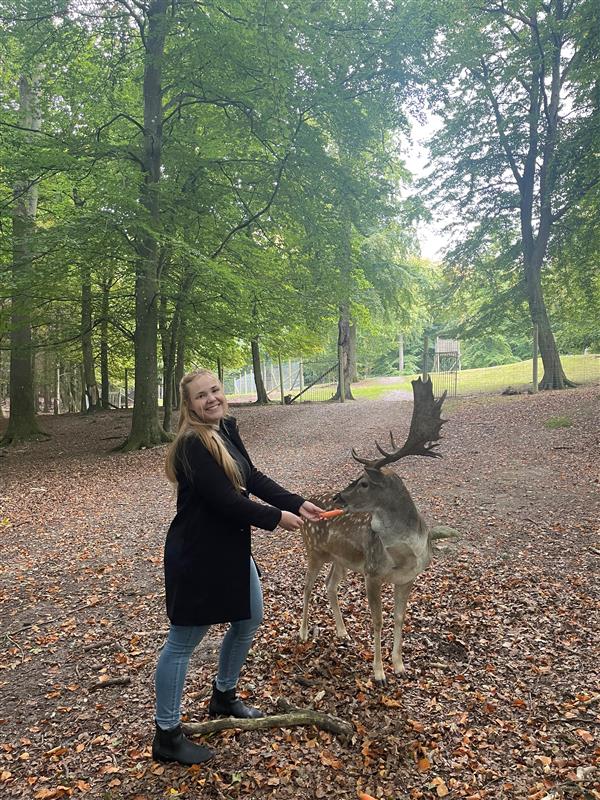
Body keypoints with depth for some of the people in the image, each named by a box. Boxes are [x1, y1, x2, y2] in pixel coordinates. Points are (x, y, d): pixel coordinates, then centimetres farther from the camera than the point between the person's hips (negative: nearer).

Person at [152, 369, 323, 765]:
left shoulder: (227, 428, 4)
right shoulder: (192, 444, -23)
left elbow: (254, 478, 6)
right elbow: (225, 500, -26)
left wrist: (297, 503, -3)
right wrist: (276, 517, -14)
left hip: (231, 547, 9)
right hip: (197, 555, -9)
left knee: (249, 619, 22)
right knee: (183, 642, 5)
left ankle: (224, 696, 44)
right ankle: (167, 735, 23)